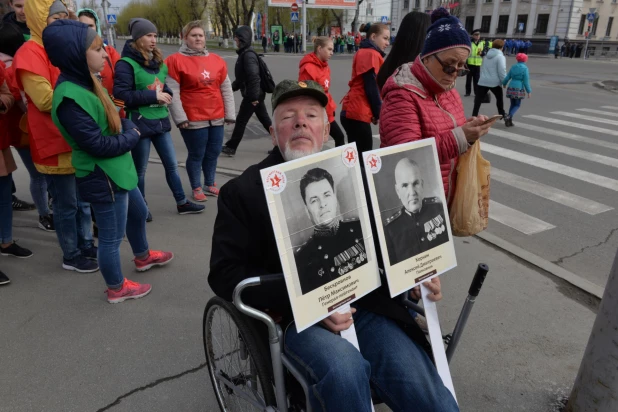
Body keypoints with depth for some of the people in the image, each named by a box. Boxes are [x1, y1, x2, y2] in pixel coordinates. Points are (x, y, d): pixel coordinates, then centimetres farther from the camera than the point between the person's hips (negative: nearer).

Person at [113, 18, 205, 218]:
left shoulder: (158, 62, 11)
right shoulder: (126, 64, -12)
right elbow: (121, 95, -19)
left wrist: (165, 95, -2)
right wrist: (154, 96, -20)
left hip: (160, 121, 7)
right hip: (140, 123, -7)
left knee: (172, 165, 12)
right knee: (140, 169, 8)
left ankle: (182, 203, 24)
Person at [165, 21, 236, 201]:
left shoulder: (217, 60, 9)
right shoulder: (175, 60, -5)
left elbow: (226, 89, 11)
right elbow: (172, 92, -9)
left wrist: (230, 114, 7)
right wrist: (180, 117, -14)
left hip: (216, 118, 5)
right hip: (193, 119, -5)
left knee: (213, 153, 13)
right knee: (196, 155, 4)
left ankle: (209, 184, 30)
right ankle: (196, 189, 20)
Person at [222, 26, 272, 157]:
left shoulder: (248, 55, -18)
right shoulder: (243, 53, 14)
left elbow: (254, 77, -25)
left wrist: (253, 96, -26)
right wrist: (232, 87, 21)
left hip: (253, 95, -10)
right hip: (256, 94, 10)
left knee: (241, 121, 0)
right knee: (265, 119, 13)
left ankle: (231, 147, 10)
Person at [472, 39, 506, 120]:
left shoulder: (487, 55, 14)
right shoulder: (500, 57, -7)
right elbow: (502, 71, -15)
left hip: (482, 81, 4)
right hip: (495, 82, -3)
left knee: (478, 100, -3)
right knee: (499, 98, 19)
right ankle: (502, 114, 31)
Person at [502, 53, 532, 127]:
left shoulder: (513, 67, 5)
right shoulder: (525, 68, -7)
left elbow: (507, 77, 10)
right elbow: (526, 81, -9)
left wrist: (504, 83, 31)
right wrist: (529, 91, -3)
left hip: (511, 88, 4)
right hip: (519, 89, -4)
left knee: (513, 104, 15)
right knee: (517, 105, 7)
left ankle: (509, 121, 9)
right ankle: (509, 117, -18)